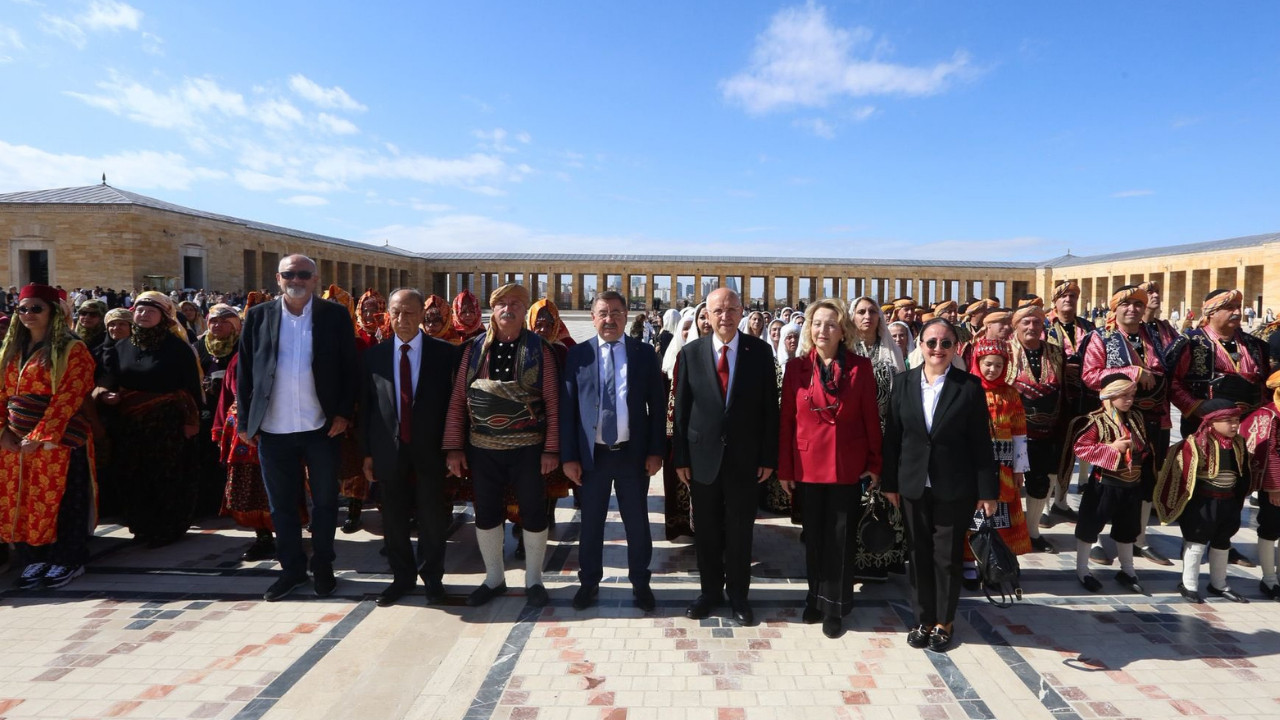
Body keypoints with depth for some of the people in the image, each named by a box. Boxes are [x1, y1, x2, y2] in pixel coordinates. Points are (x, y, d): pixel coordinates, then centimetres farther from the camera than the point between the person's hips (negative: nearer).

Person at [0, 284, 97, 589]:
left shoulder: (72, 350, -8)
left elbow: (67, 399, -15)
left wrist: (40, 436, -19)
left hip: (59, 441, -6)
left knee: (60, 502, 1)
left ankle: (68, 561, 13)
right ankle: (34, 560, 23)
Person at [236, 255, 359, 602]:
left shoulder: (335, 315, -1)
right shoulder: (258, 316, 3)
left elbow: (349, 368, -1)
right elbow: (244, 371, 4)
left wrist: (344, 412, -8)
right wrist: (245, 421, 2)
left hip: (321, 427, -1)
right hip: (273, 429, 2)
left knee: (324, 502, 11)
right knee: (282, 504, 13)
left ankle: (323, 567, 29)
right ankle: (292, 569, 29)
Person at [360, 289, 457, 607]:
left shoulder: (445, 353, -3)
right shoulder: (374, 355, 4)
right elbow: (365, 407, 7)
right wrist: (367, 452, 5)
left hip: (429, 450, -2)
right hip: (389, 450, 2)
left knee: (432, 518, 7)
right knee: (394, 518, 12)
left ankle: (432, 577, 25)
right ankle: (402, 577, 30)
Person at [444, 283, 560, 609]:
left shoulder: (539, 349, -3)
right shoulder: (474, 348, 3)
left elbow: (552, 402, -5)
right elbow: (457, 399, 3)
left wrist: (551, 448, -9)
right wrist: (454, 447, -1)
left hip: (528, 447, -2)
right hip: (482, 447, 3)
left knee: (533, 514, 8)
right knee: (486, 514, 13)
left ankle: (534, 580, 28)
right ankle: (494, 579, 33)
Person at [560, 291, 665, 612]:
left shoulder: (644, 352, 1)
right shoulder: (577, 354, 0)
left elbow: (657, 404, 1)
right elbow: (567, 407, -1)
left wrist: (656, 450, -5)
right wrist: (569, 455, -5)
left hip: (633, 452, 0)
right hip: (591, 453, 0)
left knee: (637, 522, 12)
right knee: (591, 522, 12)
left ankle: (640, 582, 29)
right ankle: (589, 581, 31)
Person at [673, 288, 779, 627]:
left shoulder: (759, 351, -3)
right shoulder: (691, 352, -2)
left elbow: (769, 407, -2)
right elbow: (681, 408, 0)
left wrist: (769, 457, -4)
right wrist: (681, 457, -2)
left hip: (745, 458, -1)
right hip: (703, 455, 1)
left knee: (740, 530, 12)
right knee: (706, 530, 13)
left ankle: (738, 593, 30)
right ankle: (710, 590, 32)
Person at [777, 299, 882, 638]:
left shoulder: (860, 367, -3)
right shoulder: (797, 367, -1)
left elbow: (871, 418, 0)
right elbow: (786, 419, 0)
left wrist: (875, 464, -1)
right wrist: (784, 468, -2)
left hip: (848, 466, -1)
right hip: (808, 465, 1)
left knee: (841, 538, 8)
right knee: (813, 536, 14)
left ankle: (835, 607, 23)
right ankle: (816, 597, 32)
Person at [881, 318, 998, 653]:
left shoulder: (970, 386, -6)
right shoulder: (904, 383, 1)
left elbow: (981, 442, -4)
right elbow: (892, 436, 3)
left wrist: (987, 490, -5)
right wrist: (890, 482, 3)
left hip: (955, 488, -2)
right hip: (914, 485, 2)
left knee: (948, 556, 8)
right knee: (920, 554, 11)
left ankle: (944, 621, 26)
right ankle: (924, 619, 26)